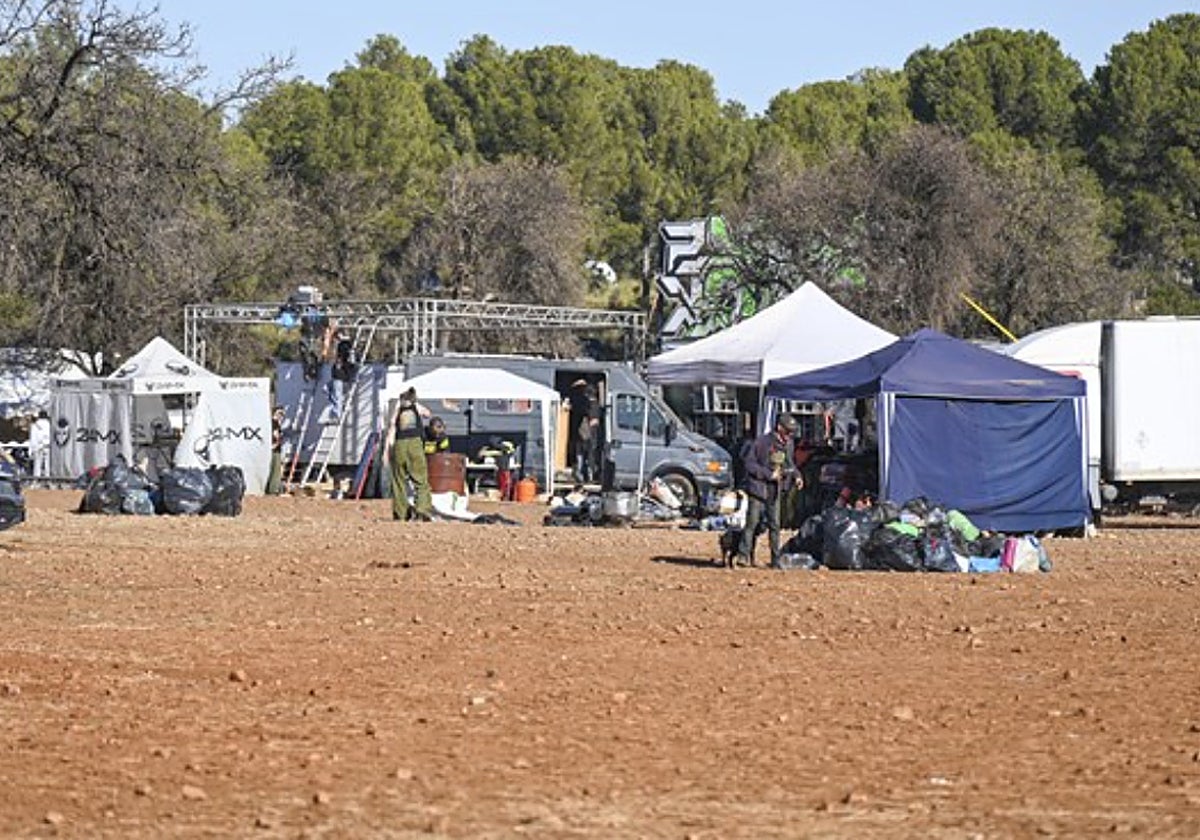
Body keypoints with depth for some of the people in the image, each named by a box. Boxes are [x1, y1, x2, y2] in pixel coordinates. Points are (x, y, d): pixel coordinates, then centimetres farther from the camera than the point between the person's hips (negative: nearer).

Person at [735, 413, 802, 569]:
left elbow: (790, 463, 23)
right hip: (759, 488, -6)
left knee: (774, 525, 5)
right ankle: (743, 555, -6)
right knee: (752, 522, -9)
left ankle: (775, 560, 8)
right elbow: (749, 463, -13)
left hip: (775, 492, 6)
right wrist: (769, 474, -18)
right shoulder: (762, 442, -12)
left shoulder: (788, 445, 8)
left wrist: (795, 476, 3)